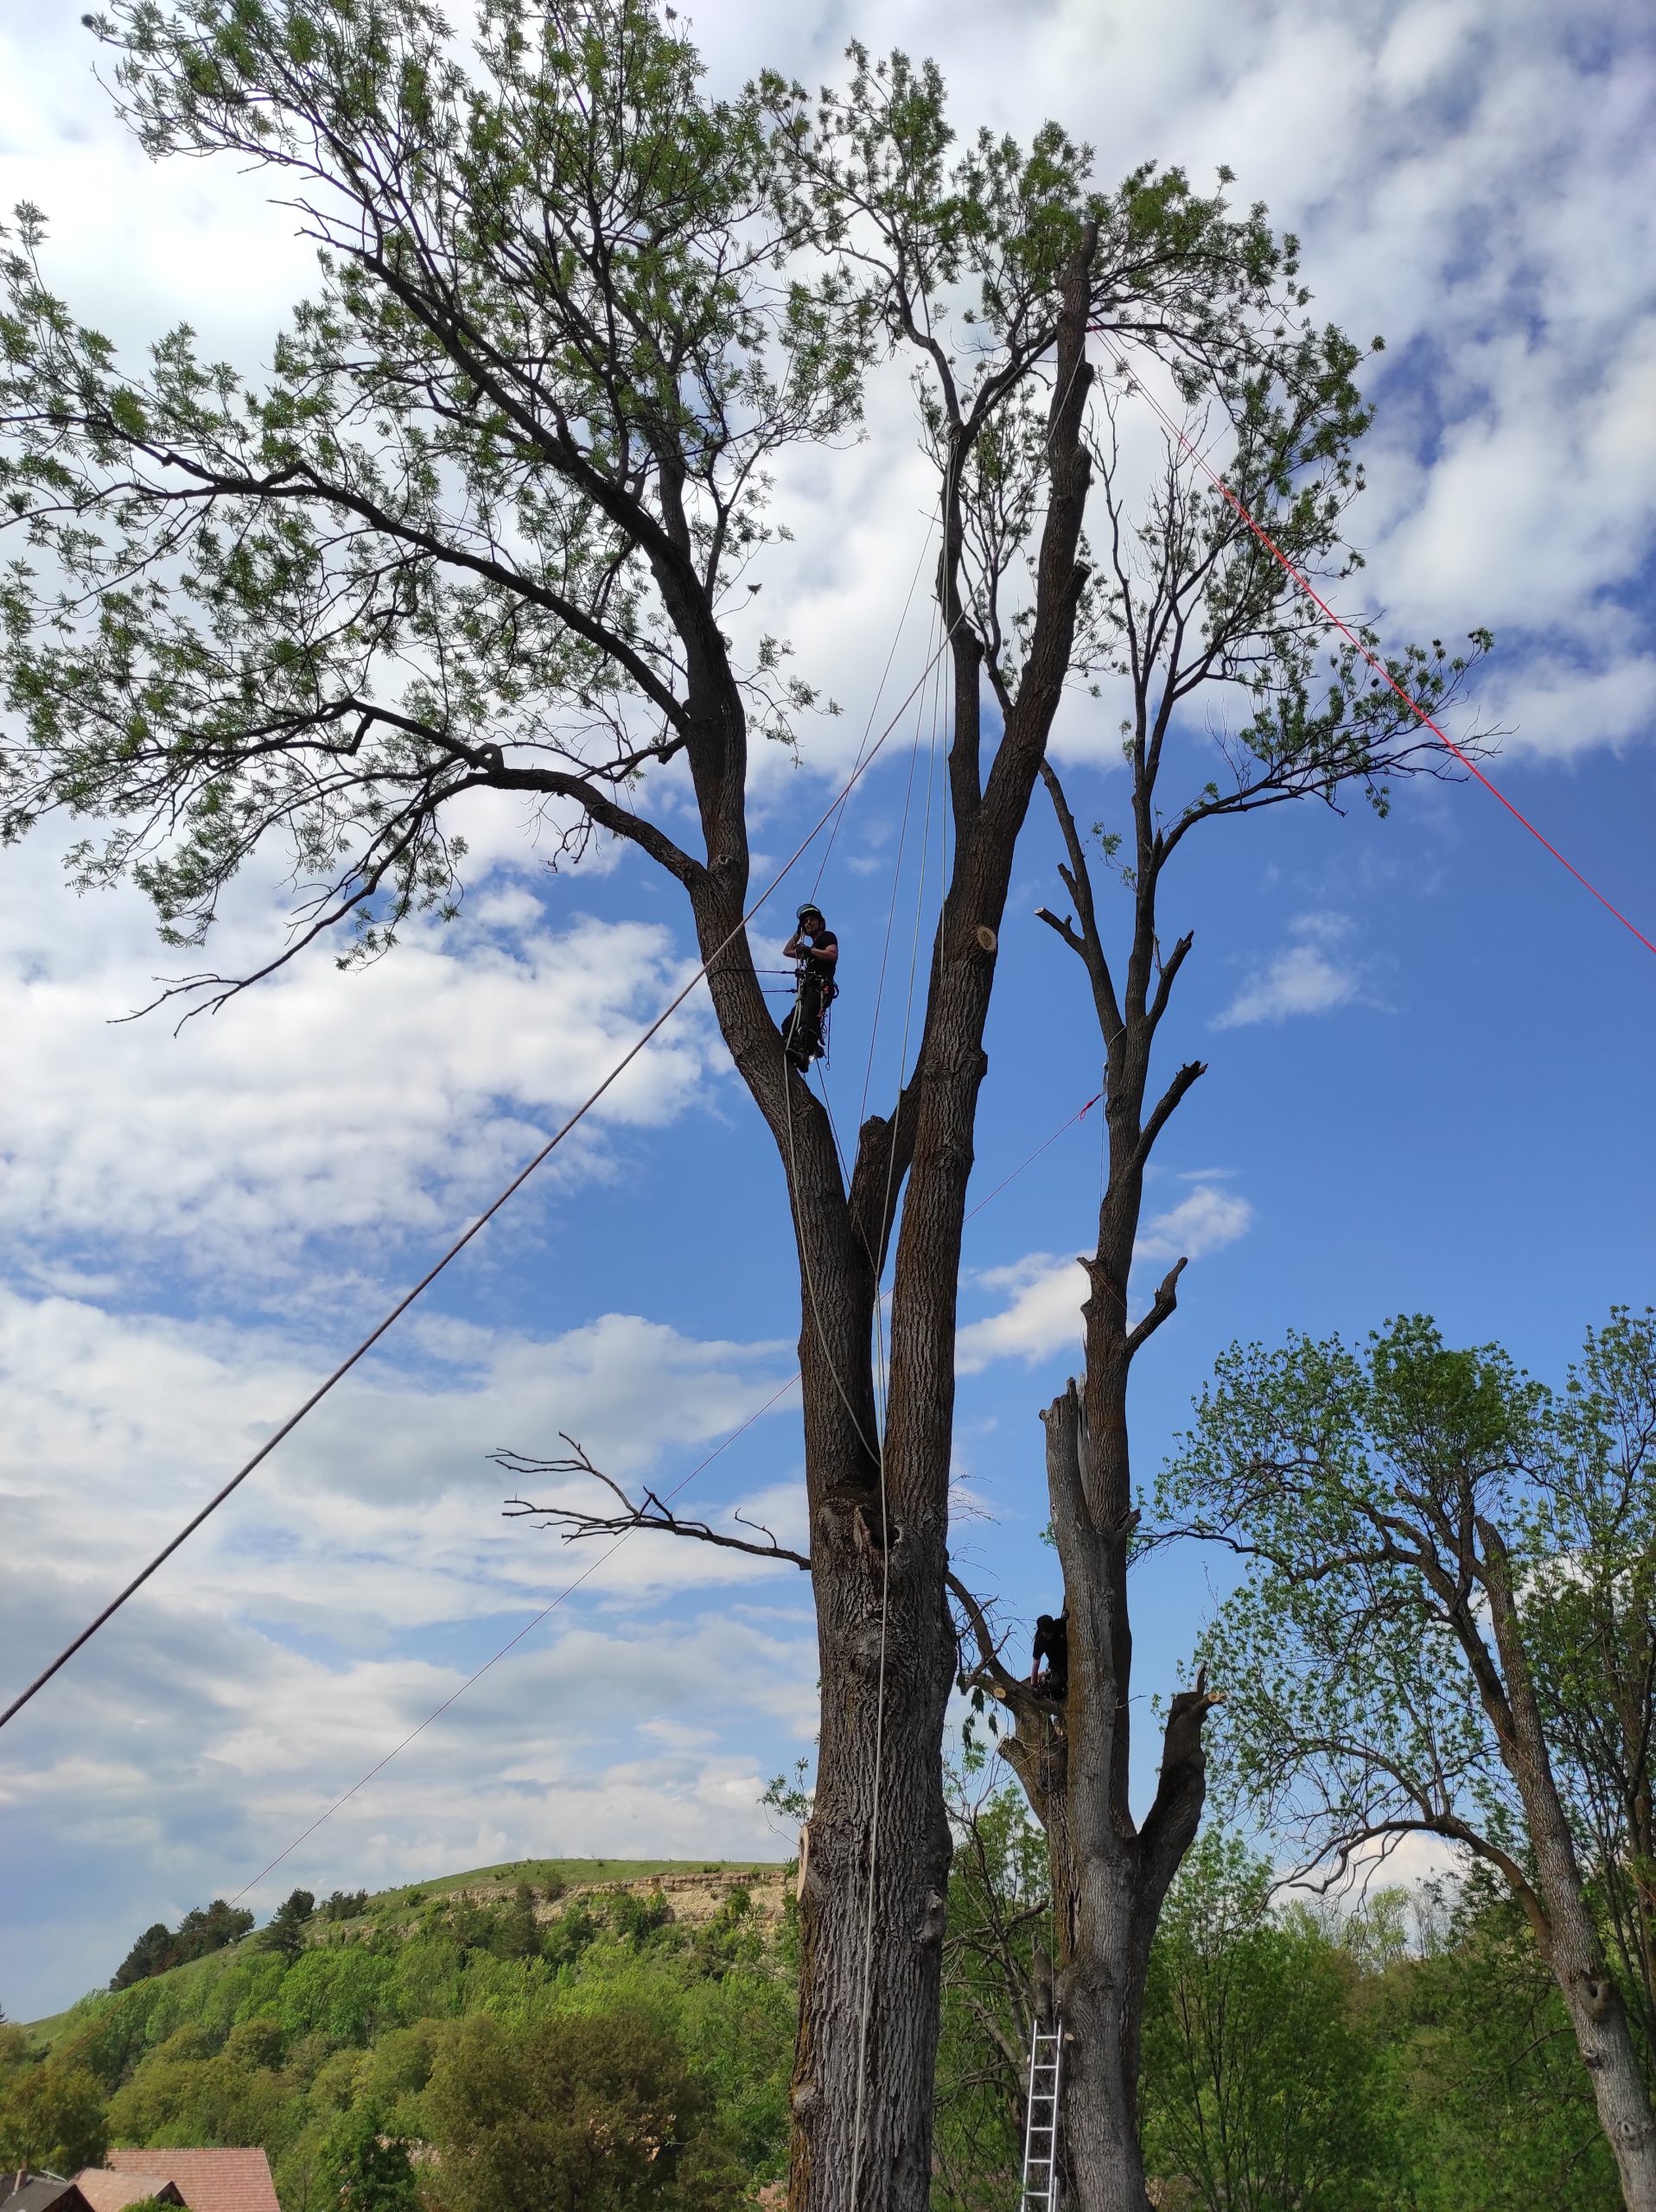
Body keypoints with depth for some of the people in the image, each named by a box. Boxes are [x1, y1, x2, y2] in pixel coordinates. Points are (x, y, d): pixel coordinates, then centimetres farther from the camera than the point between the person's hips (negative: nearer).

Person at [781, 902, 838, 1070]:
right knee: (789, 1024, -7)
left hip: (821, 988, -10)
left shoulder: (827, 936, 13)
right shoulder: (812, 947, 37)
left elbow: (833, 955, -7)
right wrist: (798, 932, 39)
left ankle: (806, 1052, -53)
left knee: (808, 1017, -33)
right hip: (807, 990, 10)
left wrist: (809, 950, -5)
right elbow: (787, 951, 45)